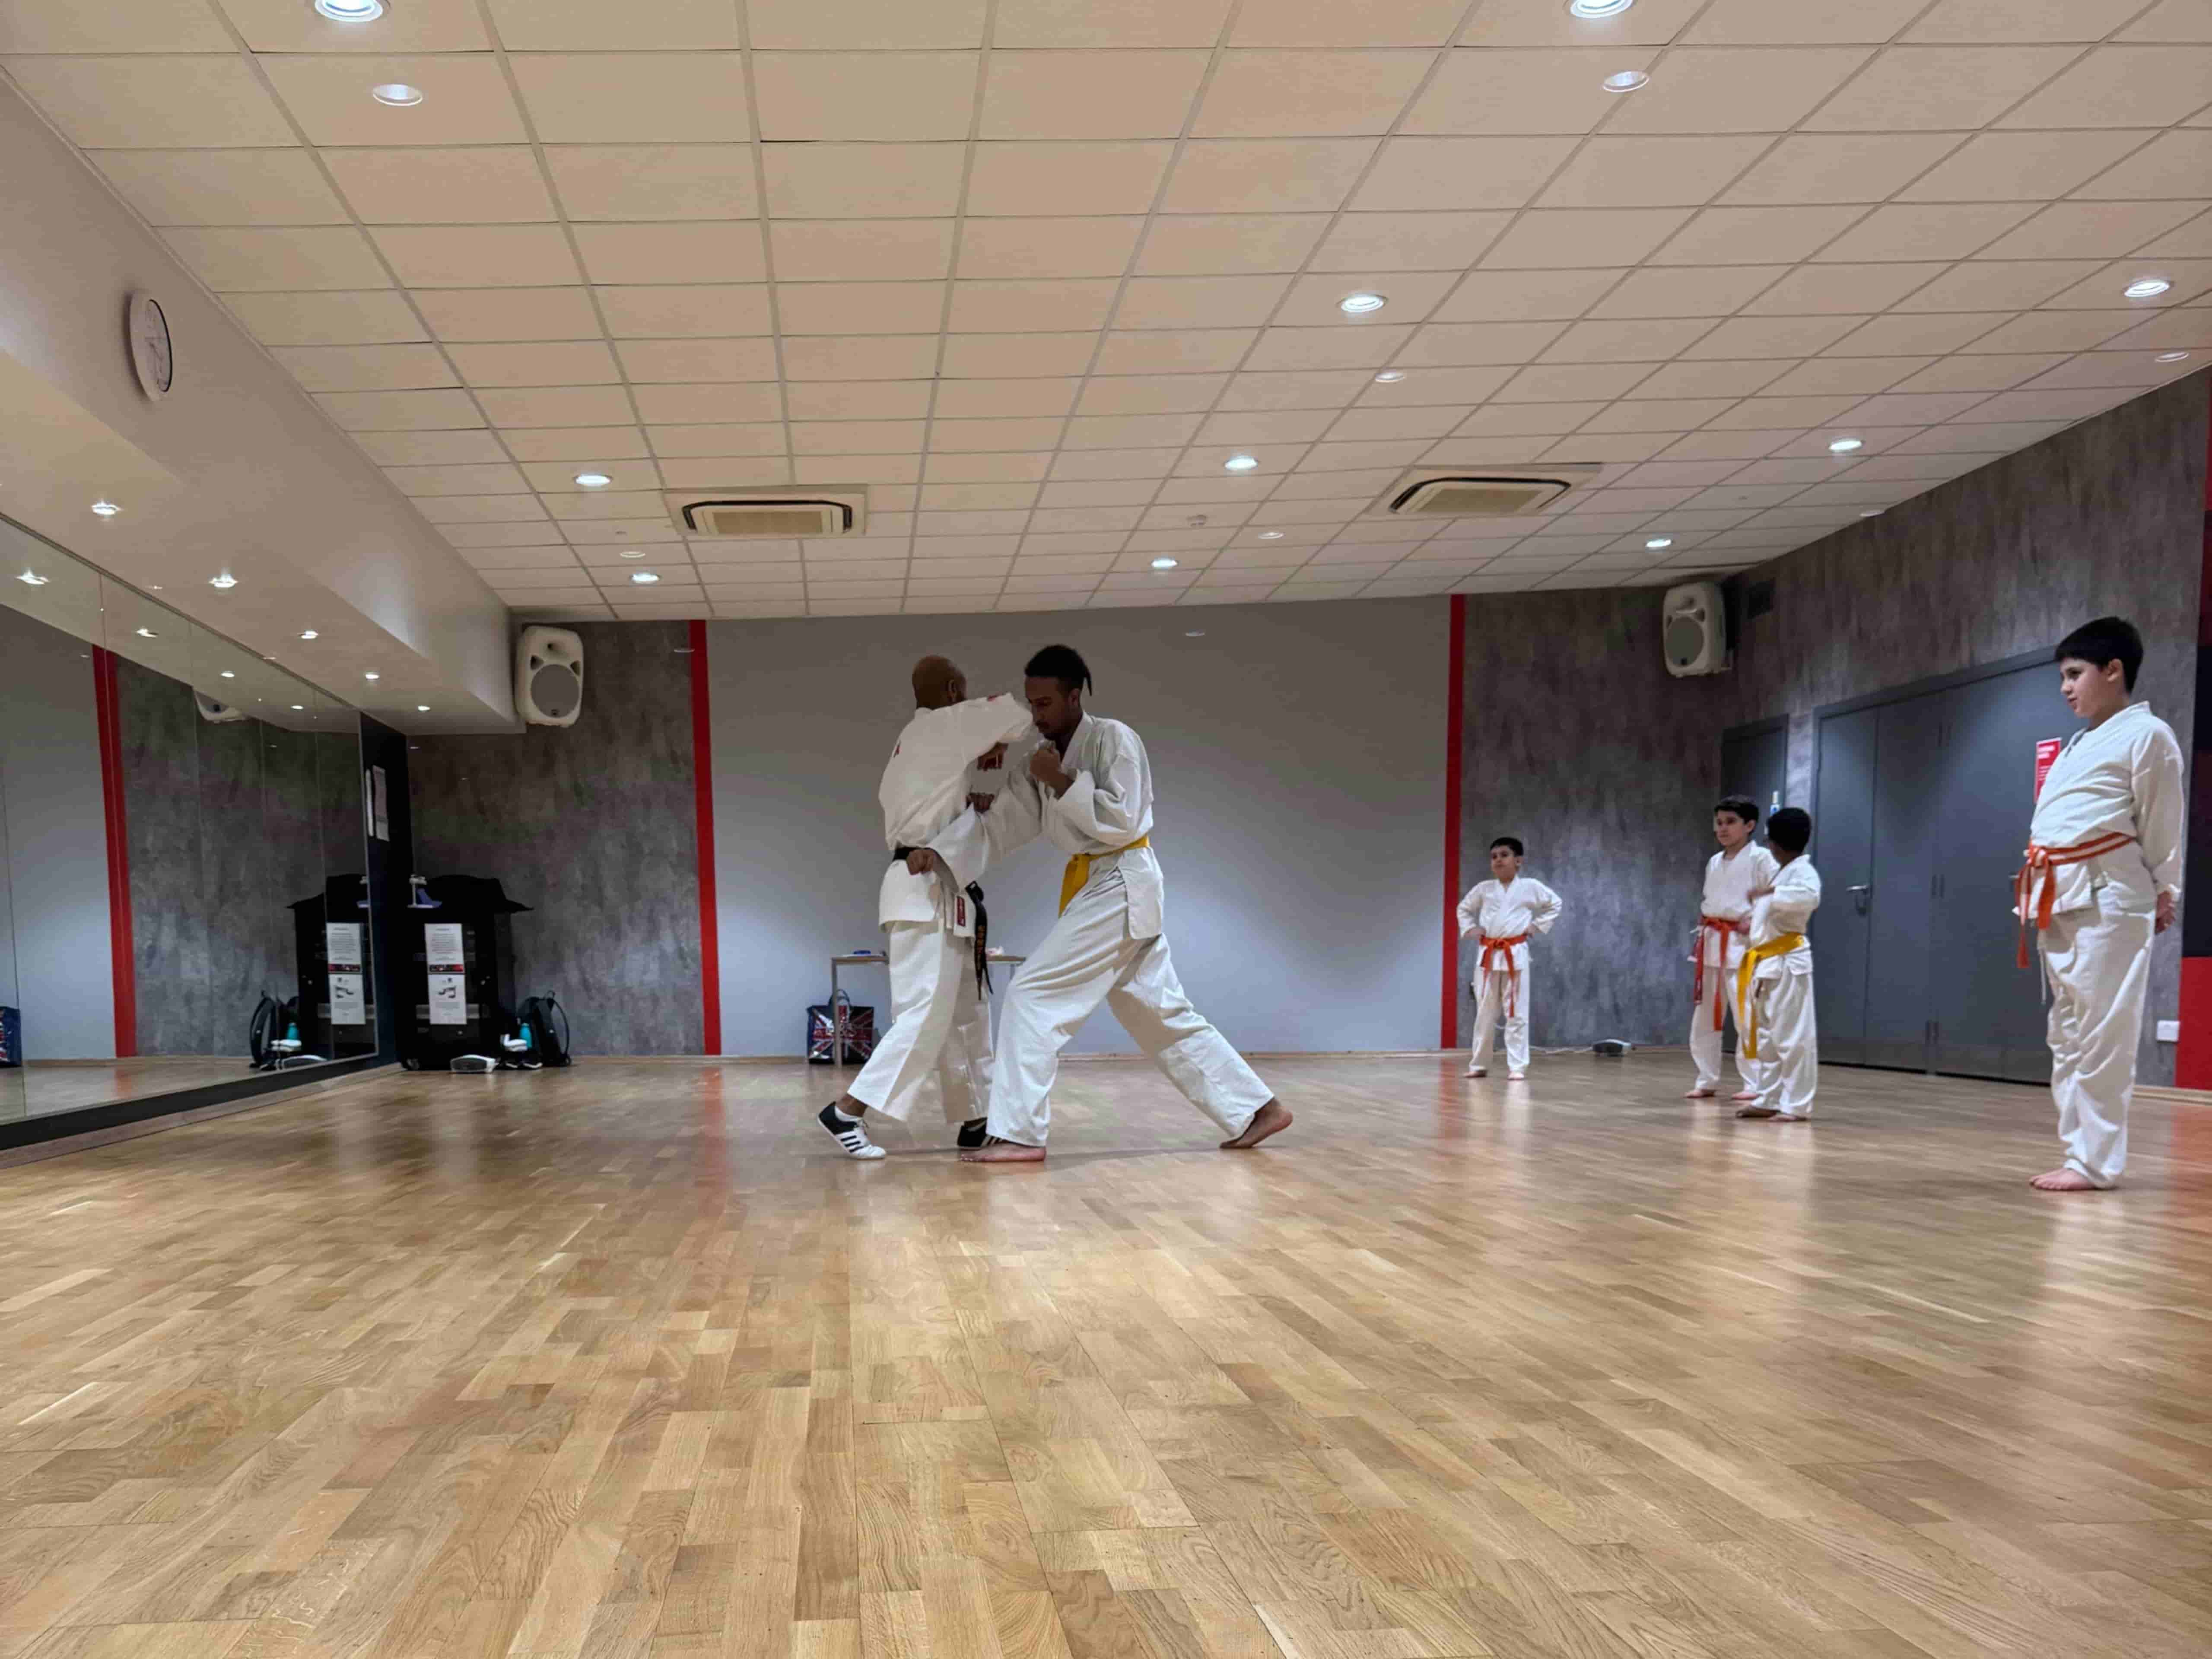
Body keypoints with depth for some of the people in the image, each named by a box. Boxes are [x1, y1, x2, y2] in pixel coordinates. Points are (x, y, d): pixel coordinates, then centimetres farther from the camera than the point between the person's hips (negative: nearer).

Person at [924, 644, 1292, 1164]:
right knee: (1164, 1015, 13)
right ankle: (1258, 1110, 20)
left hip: (1120, 886, -9)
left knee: (1033, 995, -13)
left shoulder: (1113, 739, -12)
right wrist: (938, 852, -7)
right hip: (1093, 888, 9)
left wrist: (1063, 783, -20)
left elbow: (1122, 821, -19)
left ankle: (1018, 1133, -9)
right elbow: (1002, 824, 5)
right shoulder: (1047, 755, 11)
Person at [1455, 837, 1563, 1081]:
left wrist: (1537, 925, 3)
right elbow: (1464, 908, 21)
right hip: (1488, 954, 2)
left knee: (1517, 1013, -2)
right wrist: (1470, 929, 7)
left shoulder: (1530, 886, 1)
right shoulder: (1483, 888, 7)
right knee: (1485, 1012, 8)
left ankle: (1517, 1067, 3)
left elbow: (1555, 904, 12)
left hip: (1515, 954, -2)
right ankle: (1478, 1064, 18)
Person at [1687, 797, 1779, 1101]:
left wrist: (1756, 922, -20)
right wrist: (1703, 934, 11)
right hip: (1712, 945, 7)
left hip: (1743, 945, -7)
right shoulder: (1714, 862, 15)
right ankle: (1707, 1081, 20)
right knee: (1703, 1017, 10)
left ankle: (1754, 1085, 1)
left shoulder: (1761, 858, -7)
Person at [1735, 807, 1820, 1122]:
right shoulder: (1782, 872, 18)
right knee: (1766, 1036, 13)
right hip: (1768, 963, 10)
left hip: (1788, 962, -10)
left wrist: (1770, 892, -28)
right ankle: (1770, 1100, 20)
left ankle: (1797, 1106, -3)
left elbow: (1810, 898, -34)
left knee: (1793, 1036, -6)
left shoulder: (1802, 870, -12)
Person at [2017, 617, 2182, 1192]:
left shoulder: (2146, 735, -4)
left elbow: (2162, 827, -2)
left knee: (2101, 1034, -8)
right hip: (2060, 900, 9)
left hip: (2107, 899, -9)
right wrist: (2038, 894, 15)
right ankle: (2081, 1153, 17)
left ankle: (2095, 1162, -3)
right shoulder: (2080, 745, 21)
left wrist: (2162, 897, 2)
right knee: (2067, 1034, 10)